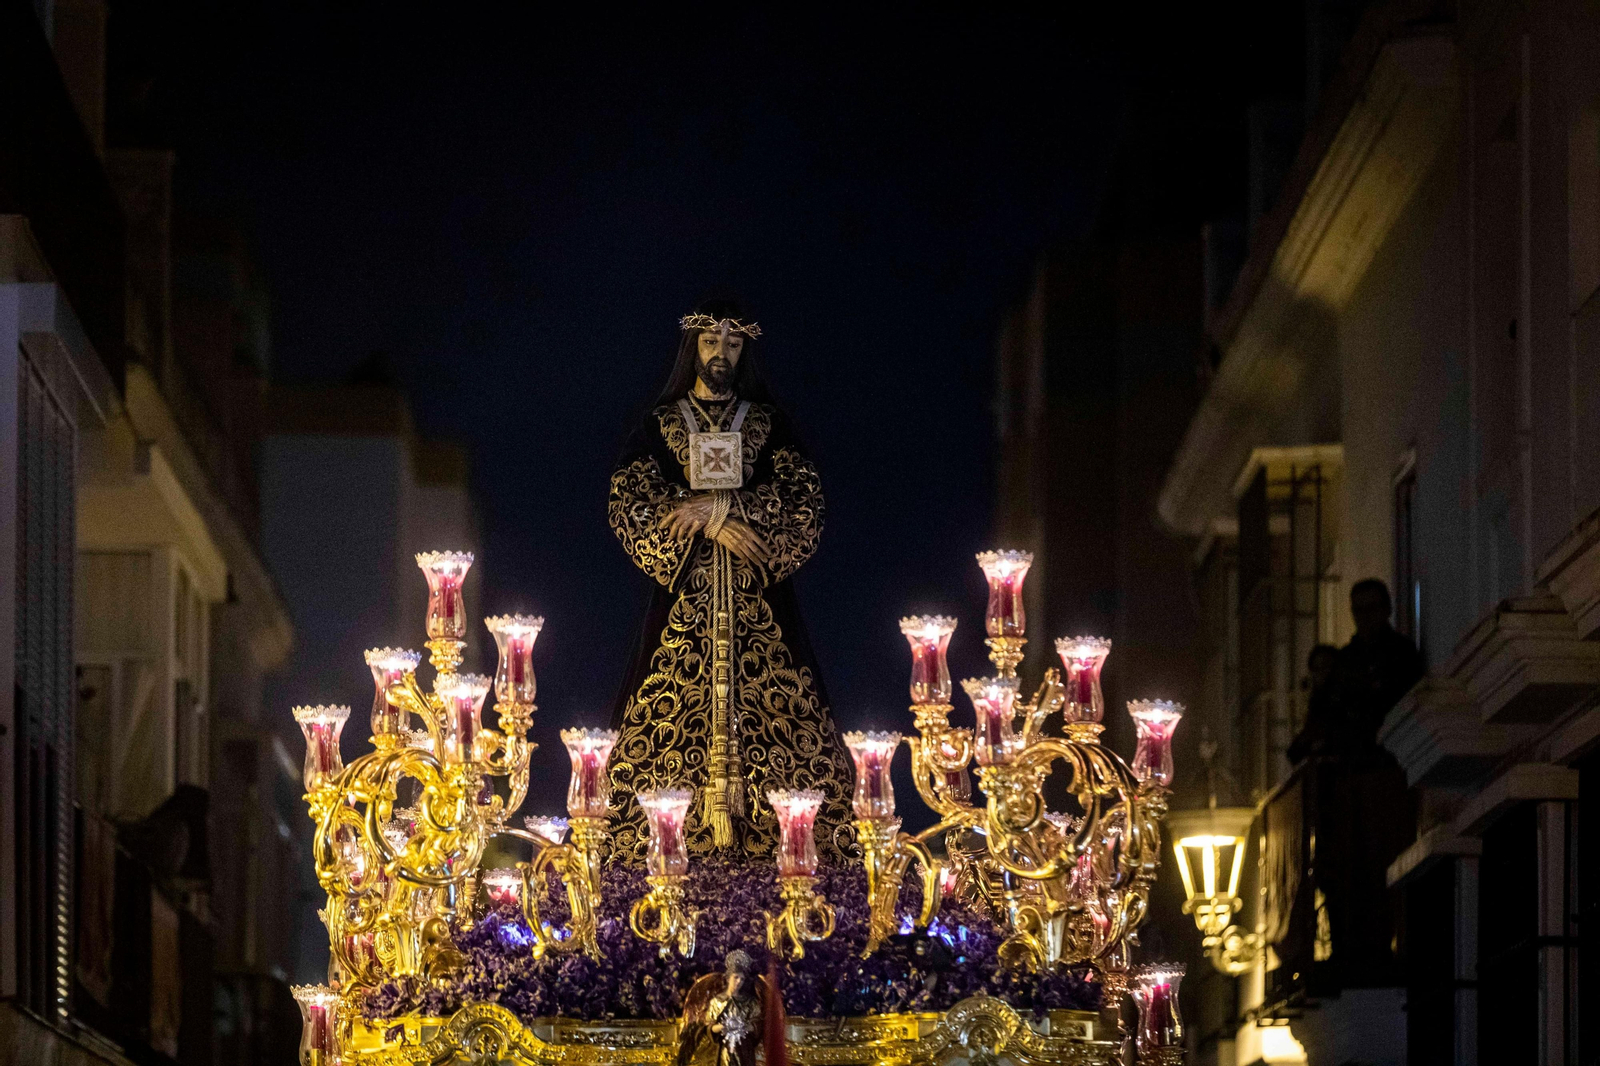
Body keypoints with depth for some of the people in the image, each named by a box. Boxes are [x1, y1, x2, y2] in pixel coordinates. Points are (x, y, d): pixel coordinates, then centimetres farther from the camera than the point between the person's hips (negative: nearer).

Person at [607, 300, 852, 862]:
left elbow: (803, 501, 0)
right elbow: (629, 503, -2)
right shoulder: (659, 425, 11)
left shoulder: (769, 424, 12)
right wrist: (711, 525, -12)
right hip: (683, 599, 0)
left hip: (757, 602, 1)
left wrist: (724, 506, -13)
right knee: (668, 725, -9)